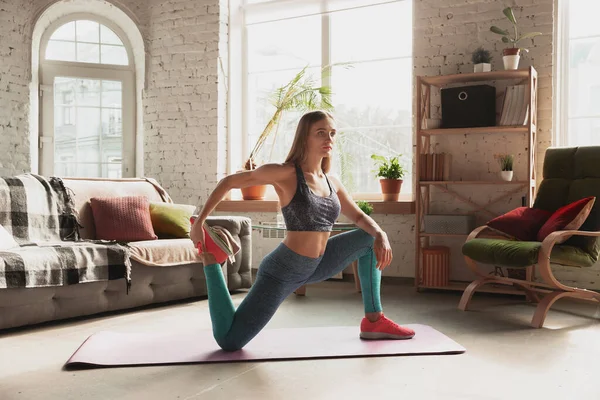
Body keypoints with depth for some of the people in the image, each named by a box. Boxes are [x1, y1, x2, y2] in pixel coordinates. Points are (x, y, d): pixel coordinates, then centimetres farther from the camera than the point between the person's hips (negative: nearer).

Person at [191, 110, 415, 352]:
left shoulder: (332, 184, 5)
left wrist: (381, 235, -6)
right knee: (228, 341, -9)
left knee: (370, 240, 7)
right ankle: (210, 260, 9)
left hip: (315, 267, 7)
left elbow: (359, 217, 16)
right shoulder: (286, 173, -15)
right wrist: (199, 223, -11)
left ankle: (374, 321, 11)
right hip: (281, 271, -7)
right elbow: (228, 182, -9)